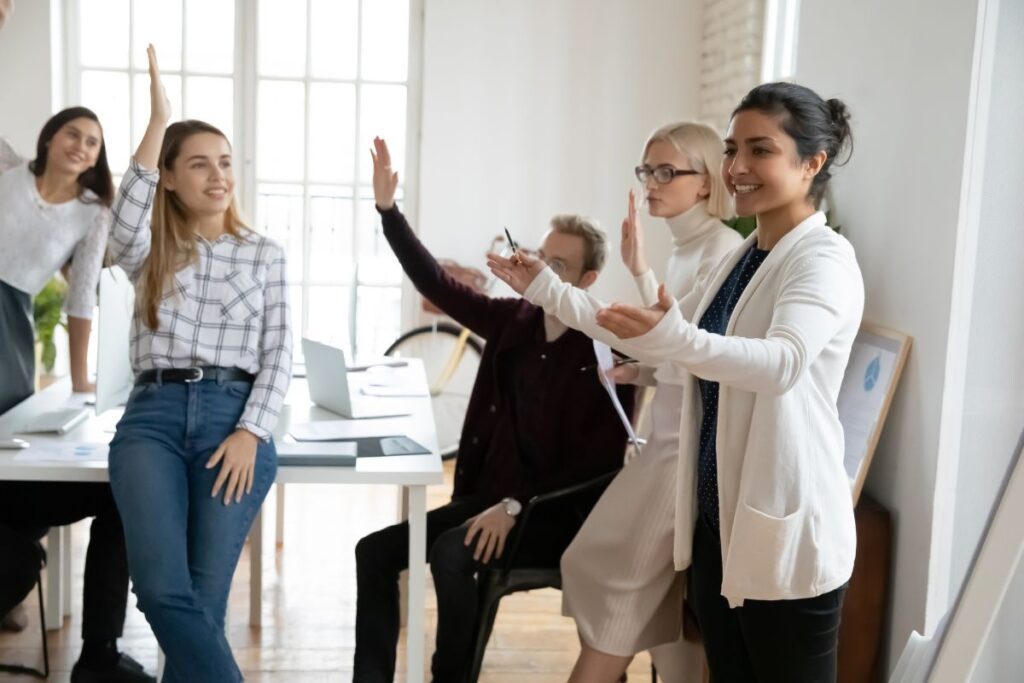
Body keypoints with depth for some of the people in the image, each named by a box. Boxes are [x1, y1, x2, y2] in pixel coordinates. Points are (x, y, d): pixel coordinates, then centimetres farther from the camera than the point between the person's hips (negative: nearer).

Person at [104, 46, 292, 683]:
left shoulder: (264, 253, 12)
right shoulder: (150, 251, 12)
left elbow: (279, 353, 6)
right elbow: (124, 226, -14)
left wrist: (249, 432, -9)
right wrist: (158, 121, -15)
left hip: (235, 417, 0)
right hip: (153, 417, 1)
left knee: (203, 597, -7)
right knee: (164, 589, -19)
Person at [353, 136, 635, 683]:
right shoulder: (514, 321, 5)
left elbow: (601, 461, -16)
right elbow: (436, 284, 5)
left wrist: (516, 505, -22)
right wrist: (388, 208, -4)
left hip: (555, 514, -7)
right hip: (487, 497, 7)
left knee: (451, 554, -31)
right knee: (375, 551, -5)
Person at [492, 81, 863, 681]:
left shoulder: (824, 259, -15)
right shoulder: (741, 258, 12)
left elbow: (783, 361, -33)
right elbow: (670, 336, 21)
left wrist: (675, 339, -50)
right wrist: (547, 290, 20)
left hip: (783, 535, -8)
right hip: (716, 522, 8)